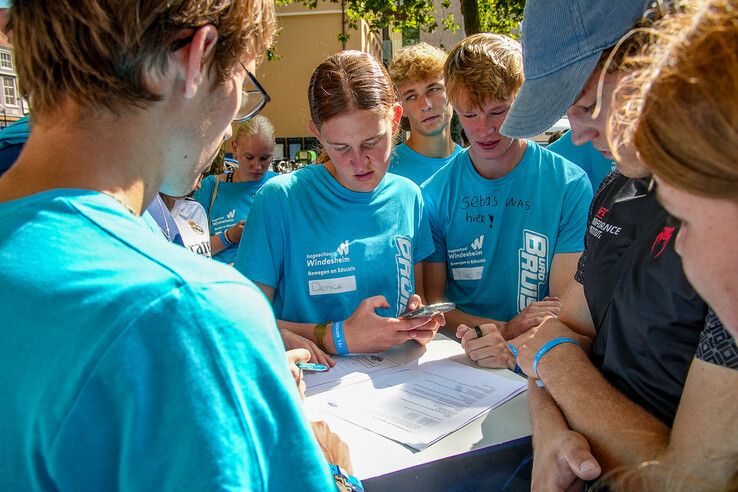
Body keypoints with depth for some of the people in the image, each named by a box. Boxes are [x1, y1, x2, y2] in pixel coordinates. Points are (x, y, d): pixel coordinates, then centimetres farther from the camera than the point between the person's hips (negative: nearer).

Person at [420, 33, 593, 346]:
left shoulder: (570, 185, -5)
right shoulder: (434, 194, 0)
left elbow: (568, 308, -7)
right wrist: (505, 329, -16)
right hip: (457, 365, 2)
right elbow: (431, 301, 0)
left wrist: (510, 348, -25)